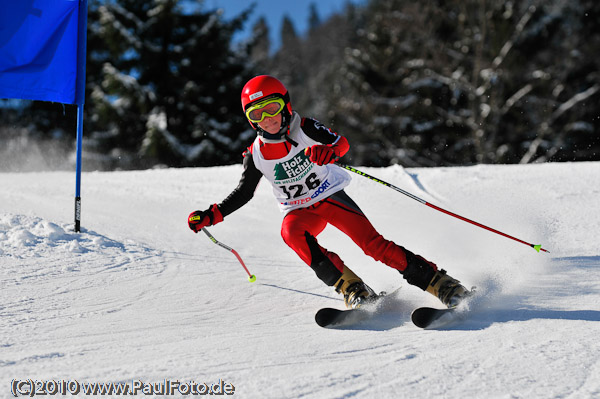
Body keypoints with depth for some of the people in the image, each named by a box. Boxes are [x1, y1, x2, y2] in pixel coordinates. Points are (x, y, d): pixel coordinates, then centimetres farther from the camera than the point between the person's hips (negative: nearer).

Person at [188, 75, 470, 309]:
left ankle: (438, 282, -16)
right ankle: (351, 287, -33)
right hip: (300, 211, 2)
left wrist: (329, 150, -47)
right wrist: (210, 216, -6)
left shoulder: (304, 129, -12)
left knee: (373, 243, -20)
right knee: (291, 232, -33)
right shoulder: (256, 154, -5)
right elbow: (243, 193, 6)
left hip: (331, 196, -2)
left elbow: (341, 143, -22)